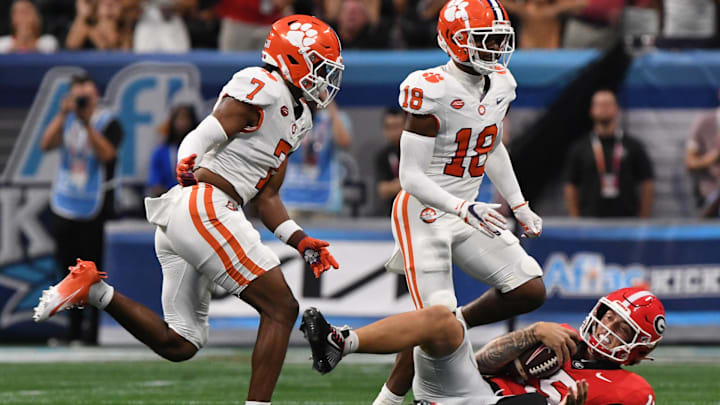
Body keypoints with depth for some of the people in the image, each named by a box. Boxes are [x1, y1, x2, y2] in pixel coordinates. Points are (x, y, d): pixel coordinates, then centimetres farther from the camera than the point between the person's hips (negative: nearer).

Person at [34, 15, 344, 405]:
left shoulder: (298, 119, 23)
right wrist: (186, 165, -37)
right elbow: (202, 136, -17)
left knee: (178, 344, 8)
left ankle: (95, 290, 2)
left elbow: (265, 196, 23)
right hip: (203, 207, -10)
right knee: (281, 308, -7)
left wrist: (300, 240, 12)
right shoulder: (261, 87, -6)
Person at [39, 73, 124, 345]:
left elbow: (106, 154, -19)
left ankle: (93, 331, -2)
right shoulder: (67, 121, 9)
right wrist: (63, 115, -15)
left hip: (95, 208, -5)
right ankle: (74, 330, 17)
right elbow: (46, 144, -5)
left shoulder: (108, 122, -4)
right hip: (65, 207, 5)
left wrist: (87, 123, -24)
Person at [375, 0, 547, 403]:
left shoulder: (501, 83, 3)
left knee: (531, 291, -1)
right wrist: (462, 209, -33)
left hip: (467, 214, 8)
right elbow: (411, 176, -21)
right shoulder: (432, 92, -22)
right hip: (424, 215, -8)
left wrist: (520, 206, 15)